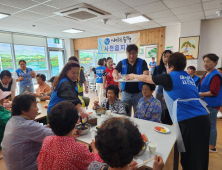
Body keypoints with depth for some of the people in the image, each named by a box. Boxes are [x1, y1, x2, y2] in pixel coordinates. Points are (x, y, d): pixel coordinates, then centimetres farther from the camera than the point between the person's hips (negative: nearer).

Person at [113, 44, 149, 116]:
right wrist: (115, 75, -33)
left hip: (138, 93, -1)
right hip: (126, 92, 2)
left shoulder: (142, 62, 0)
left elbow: (146, 73, -14)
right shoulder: (122, 63, 4)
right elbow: (114, 72, -7)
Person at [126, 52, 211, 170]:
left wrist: (133, 76, 26)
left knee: (190, 158, 5)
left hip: (188, 121, -7)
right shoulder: (188, 77, 17)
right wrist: (170, 96, 44)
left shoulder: (170, 77, -3)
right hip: (203, 118, 8)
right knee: (201, 157, 17)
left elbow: (145, 78, 9)